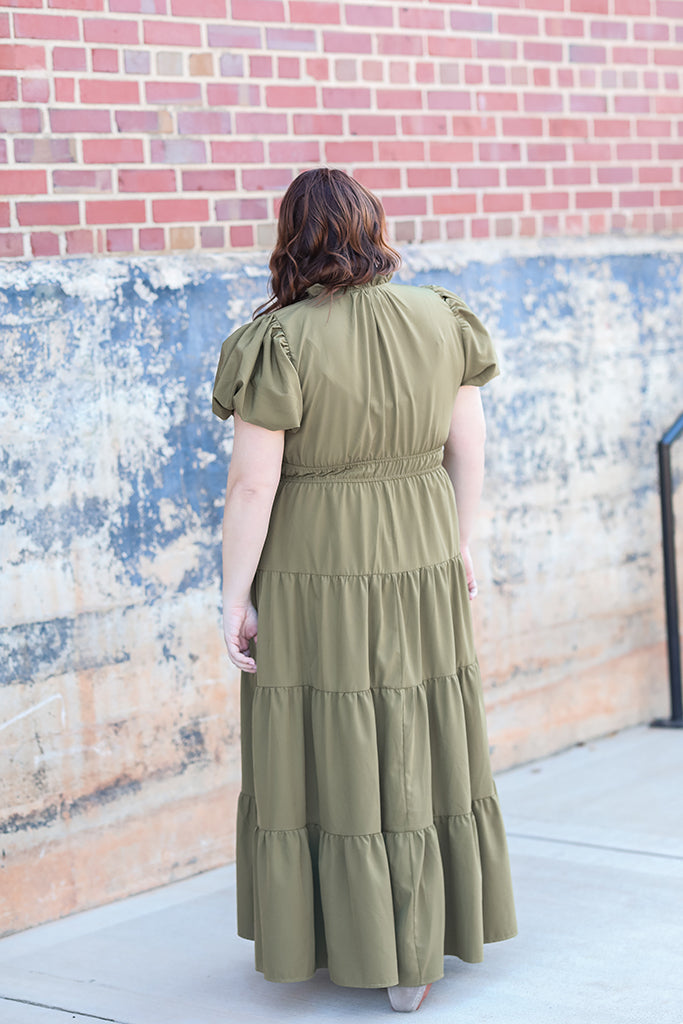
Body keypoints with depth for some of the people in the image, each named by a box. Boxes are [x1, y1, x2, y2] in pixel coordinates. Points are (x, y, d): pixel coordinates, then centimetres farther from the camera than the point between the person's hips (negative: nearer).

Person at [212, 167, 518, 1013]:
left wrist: (235, 599, -9)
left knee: (321, 756, 10)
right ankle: (415, 957, 21)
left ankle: (317, 942, 22)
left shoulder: (279, 344, -17)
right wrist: (459, 546, 14)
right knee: (418, 753, 13)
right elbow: (468, 446, 2)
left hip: (312, 581, -3)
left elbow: (252, 484, -17)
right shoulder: (440, 321, -5)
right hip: (418, 565, 4)